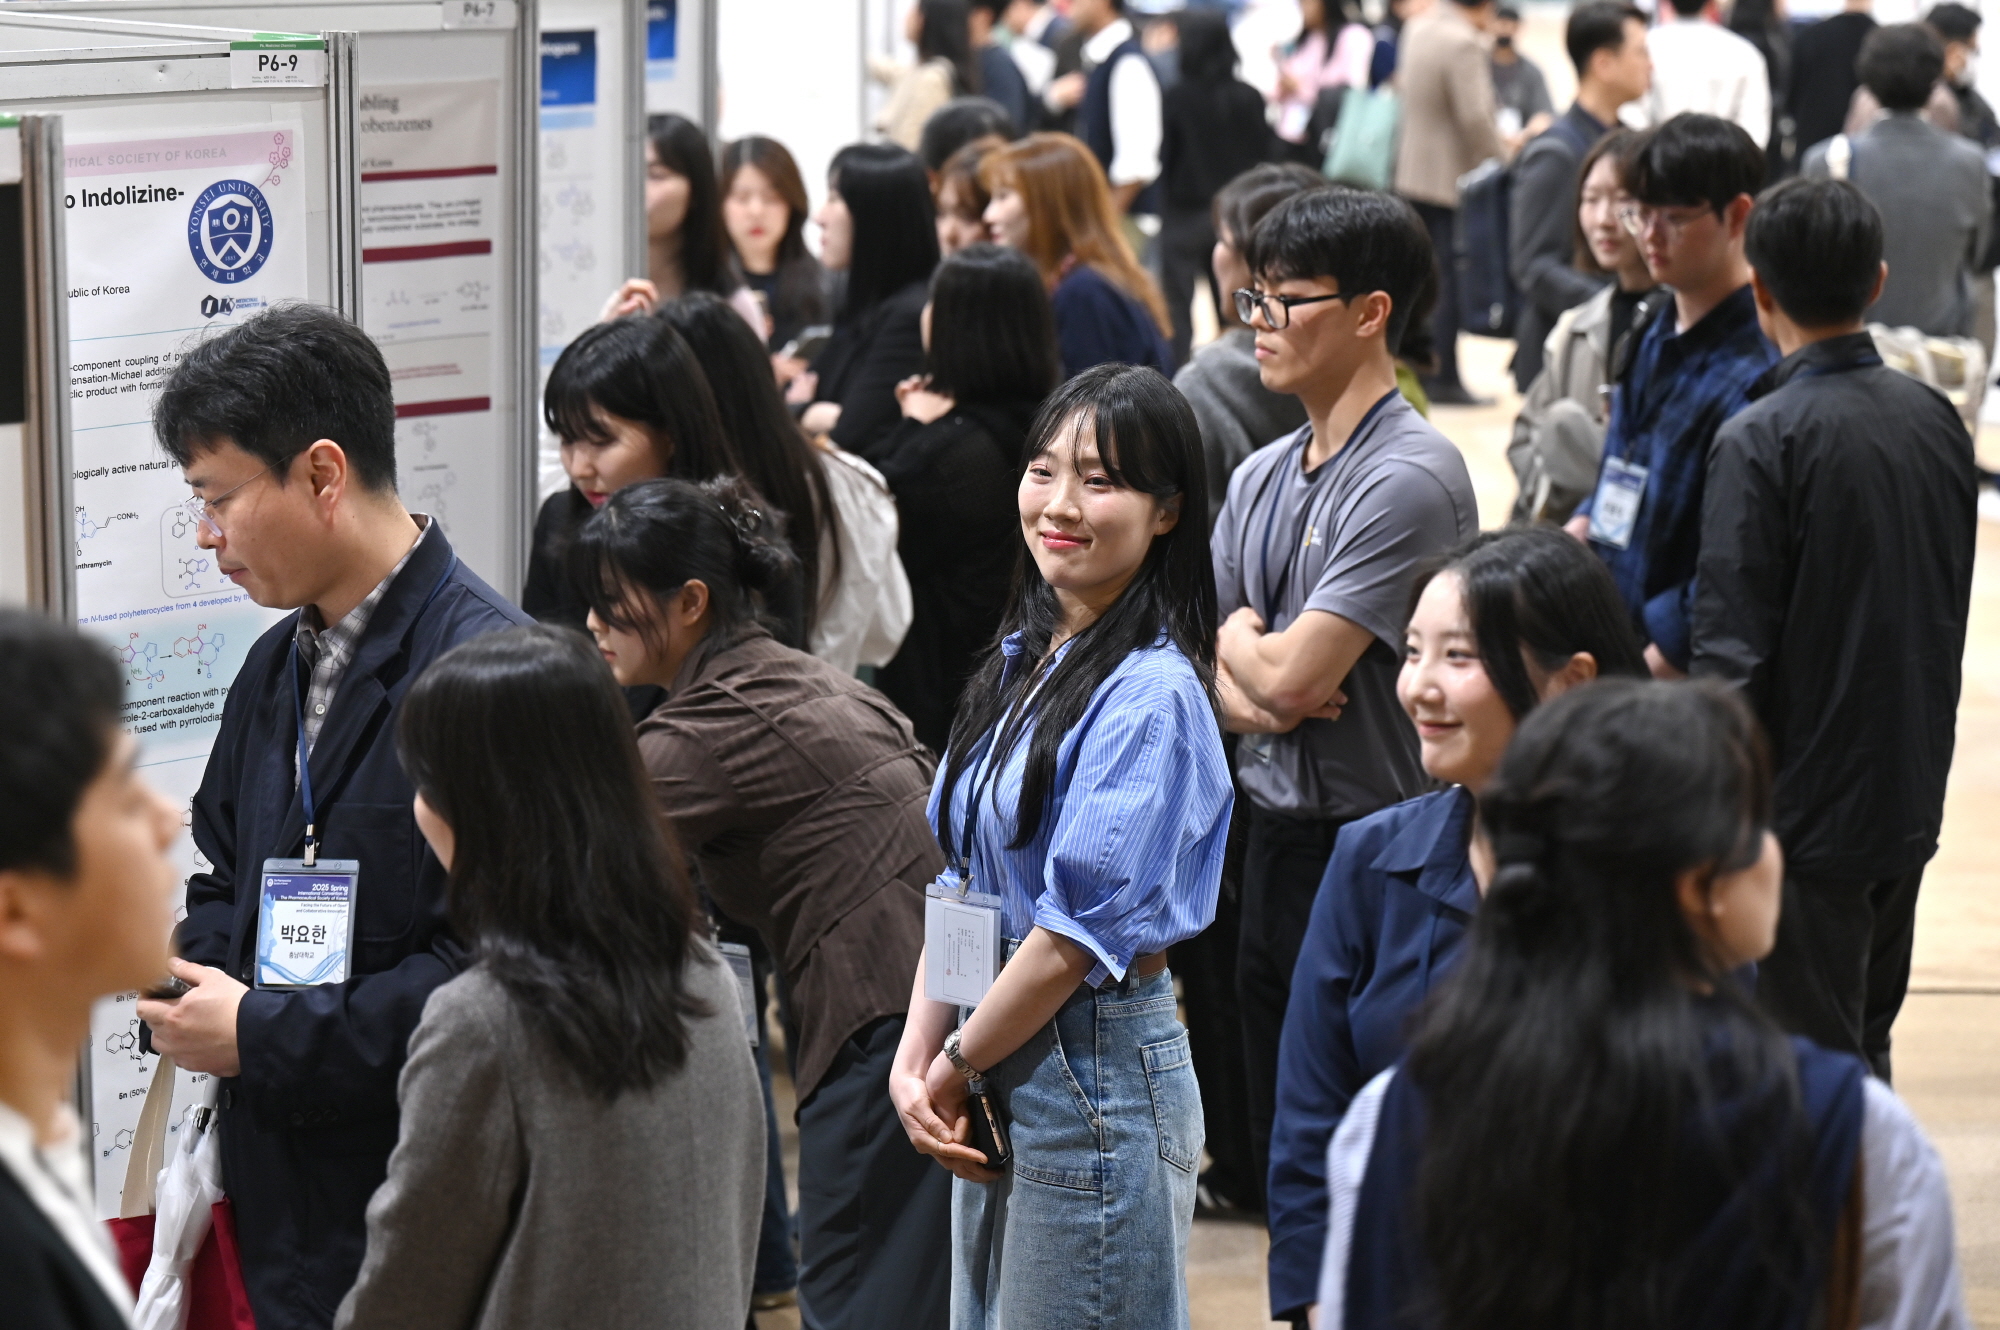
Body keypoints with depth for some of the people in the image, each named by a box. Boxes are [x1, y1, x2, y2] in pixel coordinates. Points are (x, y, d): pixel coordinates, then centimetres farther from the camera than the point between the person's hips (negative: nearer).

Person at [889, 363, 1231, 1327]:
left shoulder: (1152, 695, -16)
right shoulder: (1023, 664, 10)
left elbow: (1084, 929, -19)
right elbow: (962, 884, 11)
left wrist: (958, 1065, -9)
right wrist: (915, 1062, 1)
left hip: (1094, 1076, -8)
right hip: (999, 1074, 8)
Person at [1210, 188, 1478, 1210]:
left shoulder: (1409, 479, -16)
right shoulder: (1262, 476, 11)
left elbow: (1291, 675, -20)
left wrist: (1237, 636, 2)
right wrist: (1248, 694, -9)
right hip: (1273, 837, 8)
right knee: (1281, 1154, 16)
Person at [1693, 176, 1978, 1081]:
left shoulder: (1762, 439, -17)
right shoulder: (1935, 419, 4)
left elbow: (1733, 655, -18)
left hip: (1804, 805, -7)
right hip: (1911, 802, 7)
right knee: (1866, 1057, 18)